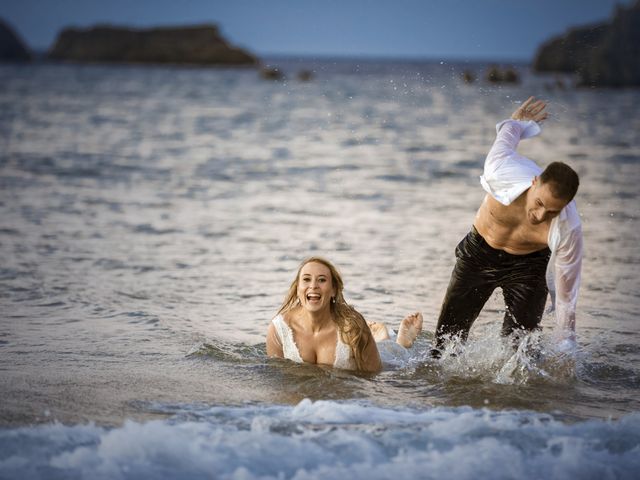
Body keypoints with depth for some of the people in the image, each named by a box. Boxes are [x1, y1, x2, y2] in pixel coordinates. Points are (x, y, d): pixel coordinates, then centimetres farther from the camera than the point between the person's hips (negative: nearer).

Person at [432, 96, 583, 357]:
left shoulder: (567, 230, -36)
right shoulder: (502, 173, -36)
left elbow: (566, 297, -23)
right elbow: (510, 129, -11)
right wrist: (521, 123, 14)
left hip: (528, 266, -1)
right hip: (478, 254, 2)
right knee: (447, 337, 5)